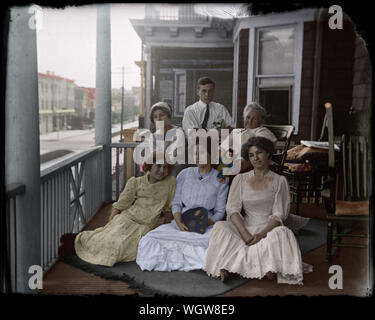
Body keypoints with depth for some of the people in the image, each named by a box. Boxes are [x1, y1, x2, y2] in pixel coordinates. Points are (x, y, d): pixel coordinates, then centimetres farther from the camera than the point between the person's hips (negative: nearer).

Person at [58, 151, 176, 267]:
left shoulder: (171, 182, 4)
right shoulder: (135, 182, 1)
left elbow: (168, 209, 13)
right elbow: (119, 205, 1)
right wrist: (108, 227, -7)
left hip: (146, 227, 2)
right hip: (126, 219, -2)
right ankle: (79, 237, 2)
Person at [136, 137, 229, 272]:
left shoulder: (220, 180, 3)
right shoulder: (185, 174, 9)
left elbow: (220, 212, 4)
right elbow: (176, 203, 9)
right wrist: (179, 223, -11)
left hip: (208, 224, -2)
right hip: (182, 221, 2)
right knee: (152, 237, -25)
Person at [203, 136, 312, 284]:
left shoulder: (279, 181, 5)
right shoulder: (240, 179, 9)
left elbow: (279, 214, -2)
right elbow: (232, 209, -1)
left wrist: (262, 234, -19)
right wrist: (245, 234, -17)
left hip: (269, 228, -1)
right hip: (245, 227, 2)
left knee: (282, 233, -35)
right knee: (220, 227, -27)